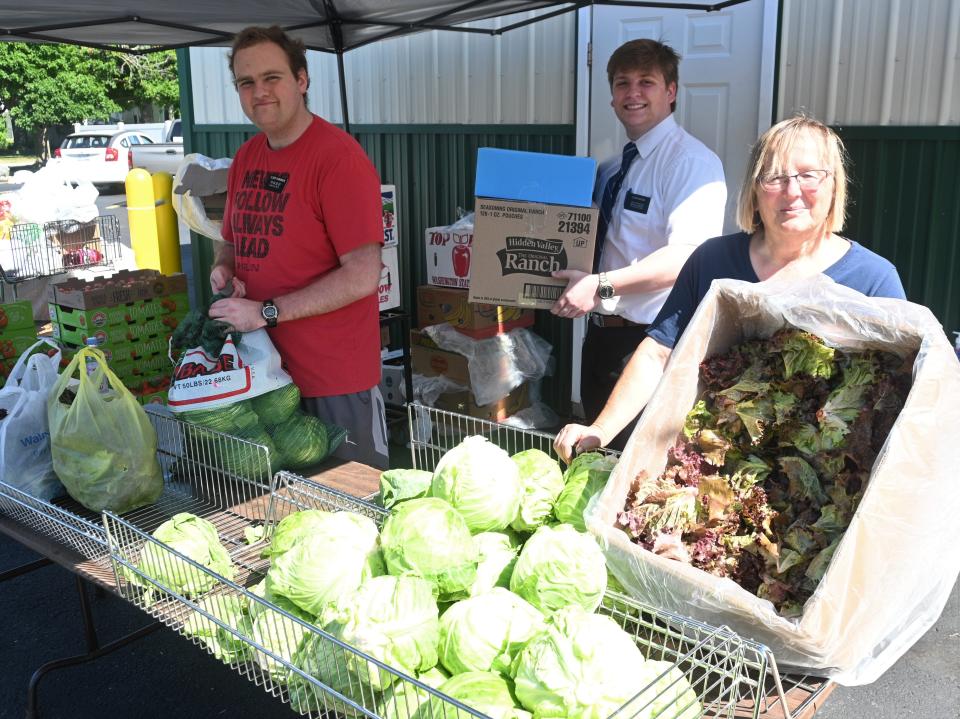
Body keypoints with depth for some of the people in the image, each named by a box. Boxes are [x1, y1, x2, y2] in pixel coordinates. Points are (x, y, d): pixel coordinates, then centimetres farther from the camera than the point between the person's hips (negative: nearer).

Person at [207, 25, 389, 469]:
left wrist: (267, 312, -20)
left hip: (336, 378, -7)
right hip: (263, 364, 7)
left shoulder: (338, 156, -15)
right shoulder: (246, 157, 8)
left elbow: (363, 277, -20)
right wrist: (223, 269, -1)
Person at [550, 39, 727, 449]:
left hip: (651, 338, -8)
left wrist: (602, 285, -29)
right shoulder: (612, 168, 12)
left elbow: (687, 256, -25)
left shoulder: (690, 161, -14)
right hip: (602, 331, 8)